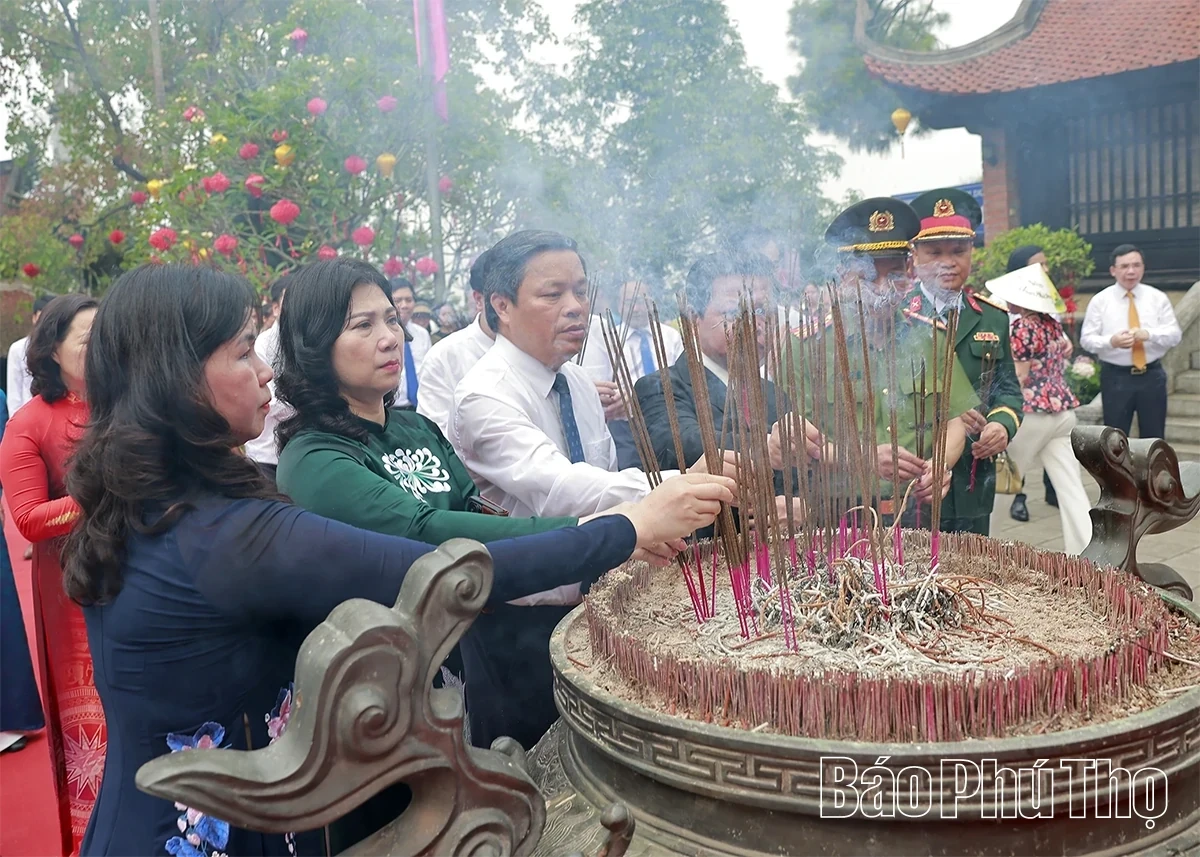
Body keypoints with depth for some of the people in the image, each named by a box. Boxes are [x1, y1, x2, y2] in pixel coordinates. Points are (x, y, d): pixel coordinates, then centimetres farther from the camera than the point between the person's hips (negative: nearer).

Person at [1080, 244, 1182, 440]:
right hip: (1116, 377, -2)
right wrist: (1111, 341, -24)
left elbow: (1175, 334, 0)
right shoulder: (1100, 301, -1)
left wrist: (1149, 334, -20)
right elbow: (1087, 339, -4)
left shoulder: (1158, 297, 4)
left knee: (1153, 436, 11)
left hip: (1152, 375, 2)